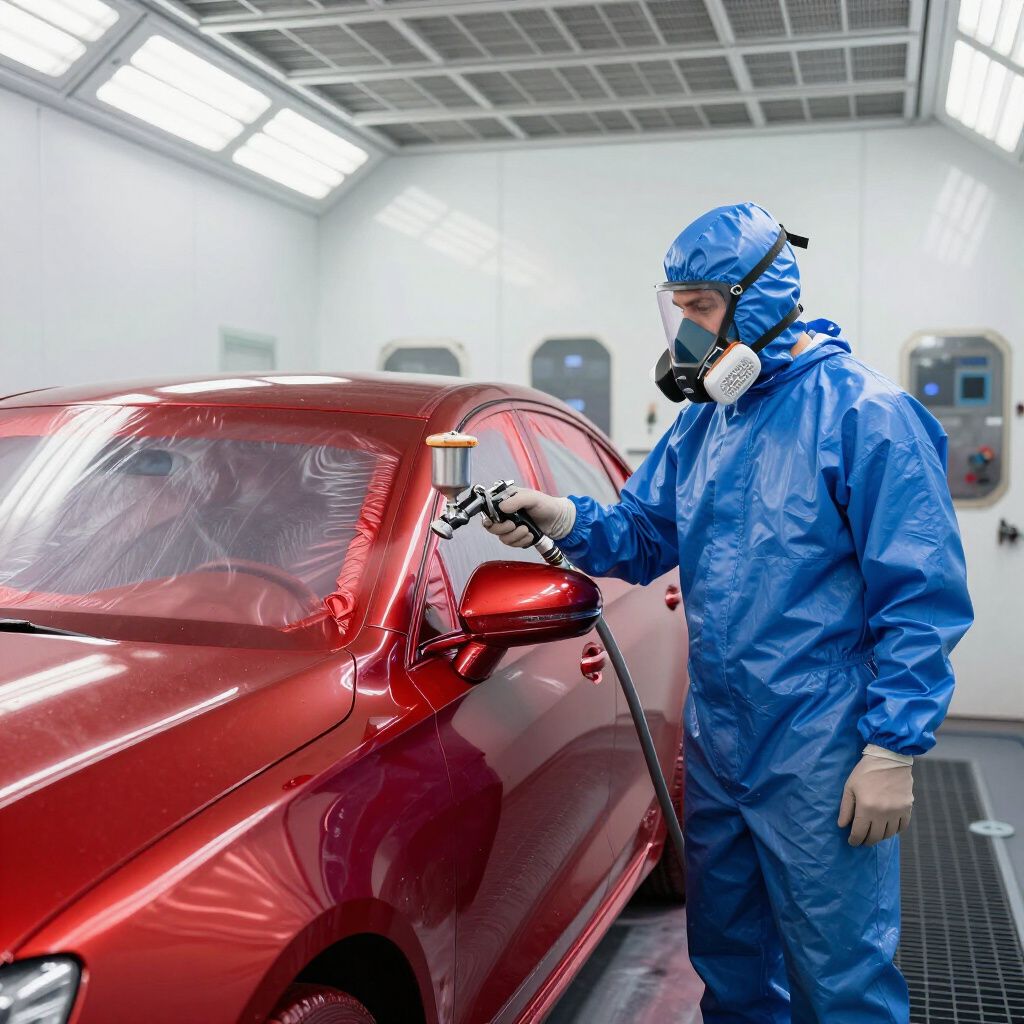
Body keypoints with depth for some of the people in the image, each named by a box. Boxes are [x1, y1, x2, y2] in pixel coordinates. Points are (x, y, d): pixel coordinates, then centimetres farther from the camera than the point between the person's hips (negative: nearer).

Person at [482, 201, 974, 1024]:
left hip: (820, 762, -7)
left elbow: (923, 595, -15)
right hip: (717, 746, 7)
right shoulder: (706, 420, 9)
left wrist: (894, 749, -18)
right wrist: (567, 522, -10)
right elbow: (641, 537, 11)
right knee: (727, 957, 22)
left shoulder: (865, 414, -14)